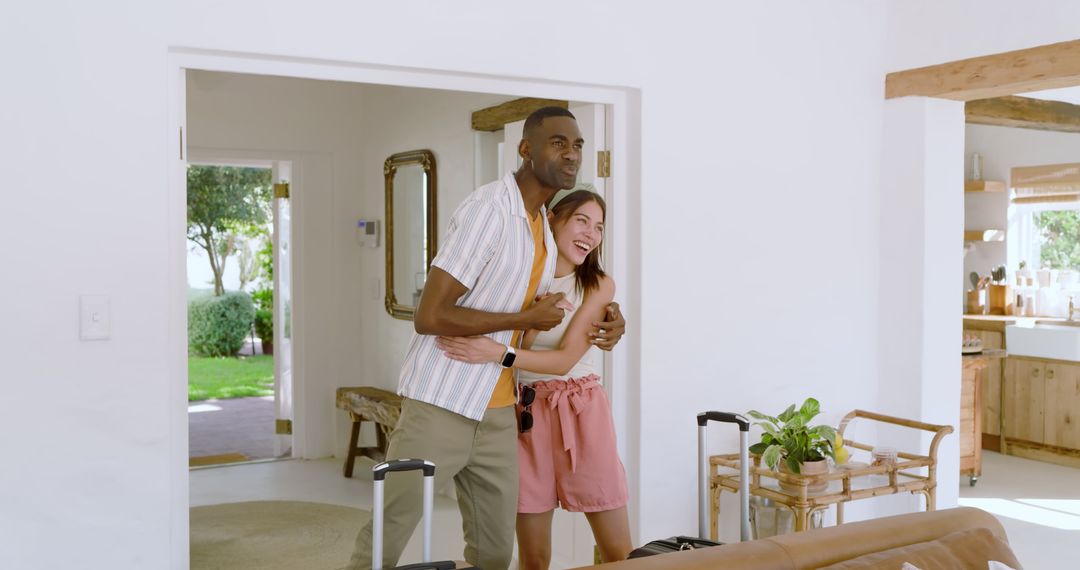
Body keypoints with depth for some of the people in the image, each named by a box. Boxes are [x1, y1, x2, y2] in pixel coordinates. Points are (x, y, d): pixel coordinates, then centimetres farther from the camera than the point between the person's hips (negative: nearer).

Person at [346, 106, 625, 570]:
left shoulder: (546, 222, 10)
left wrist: (606, 311, 10)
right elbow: (429, 317, -22)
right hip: (441, 407, -8)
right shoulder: (487, 209, -17)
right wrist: (527, 318, -15)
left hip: (497, 413, 8)